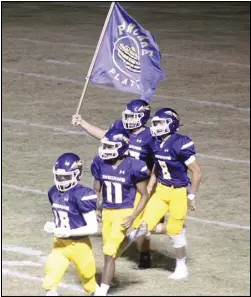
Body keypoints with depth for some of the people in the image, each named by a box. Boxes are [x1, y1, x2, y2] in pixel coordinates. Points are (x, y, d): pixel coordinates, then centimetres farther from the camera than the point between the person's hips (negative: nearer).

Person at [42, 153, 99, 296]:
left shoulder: (81, 195, -22)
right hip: (60, 244, 6)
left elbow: (93, 227, -21)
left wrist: (68, 232, -27)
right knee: (50, 283, -8)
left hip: (79, 246, -6)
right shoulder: (54, 193, 1)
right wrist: (52, 226, -6)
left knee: (90, 285, 14)